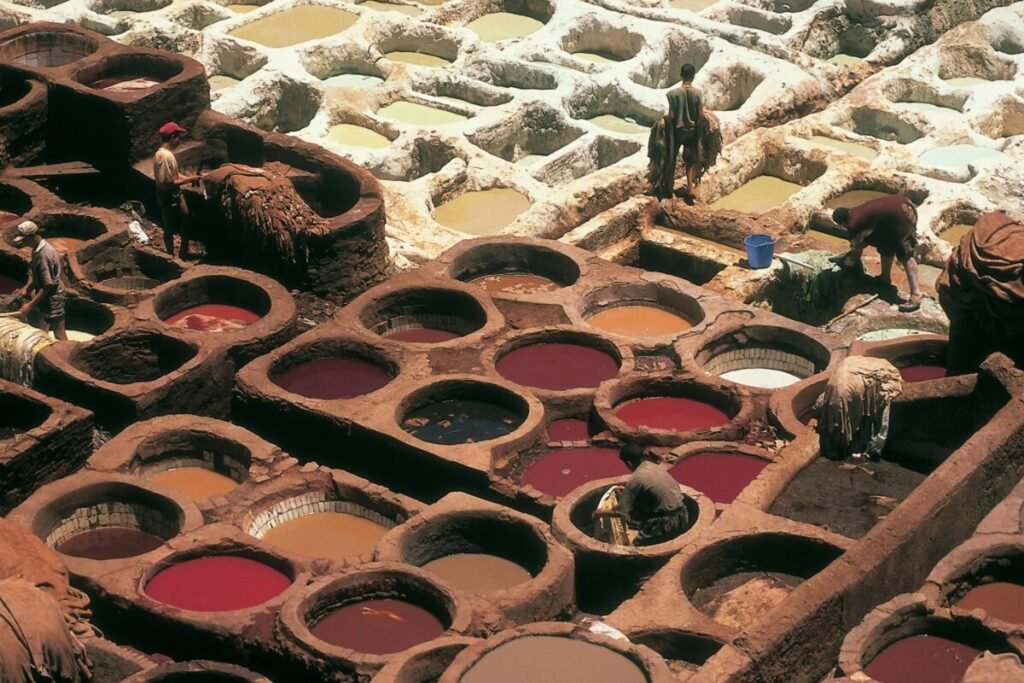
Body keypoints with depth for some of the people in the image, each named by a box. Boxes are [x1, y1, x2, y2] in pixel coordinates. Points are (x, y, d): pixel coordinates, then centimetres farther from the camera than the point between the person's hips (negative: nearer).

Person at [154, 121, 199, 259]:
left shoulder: (169, 153, 4)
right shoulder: (163, 156, -28)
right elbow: (165, 183, -29)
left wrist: (187, 177, 1)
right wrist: (188, 180, -22)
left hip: (176, 195, 10)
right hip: (168, 198, -10)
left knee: (186, 221, 20)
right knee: (170, 228, 7)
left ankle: (184, 253, 36)